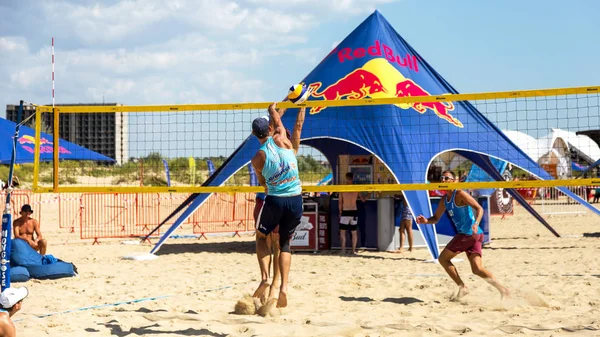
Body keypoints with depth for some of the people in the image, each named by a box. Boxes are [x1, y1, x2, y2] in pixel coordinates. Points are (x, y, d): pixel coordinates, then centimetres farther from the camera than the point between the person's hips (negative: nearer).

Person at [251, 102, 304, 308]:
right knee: (285, 243, 16)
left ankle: (265, 277, -1)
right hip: (296, 199, 2)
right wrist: (273, 109, 40)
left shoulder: (258, 158, -3)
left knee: (261, 237, 21)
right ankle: (284, 287, 1)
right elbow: (278, 121, 20)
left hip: (274, 200, -2)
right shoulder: (280, 139, -3)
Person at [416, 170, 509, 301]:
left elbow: (479, 208, -16)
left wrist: (476, 223, -33)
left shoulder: (460, 194, -10)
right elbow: (436, 218, 24)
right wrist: (426, 221, 2)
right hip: (474, 236, 8)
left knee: (443, 258, 0)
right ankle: (502, 289, -1)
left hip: (470, 233, -8)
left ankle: (462, 288, 2)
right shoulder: (444, 200, 17)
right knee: (477, 269, 2)